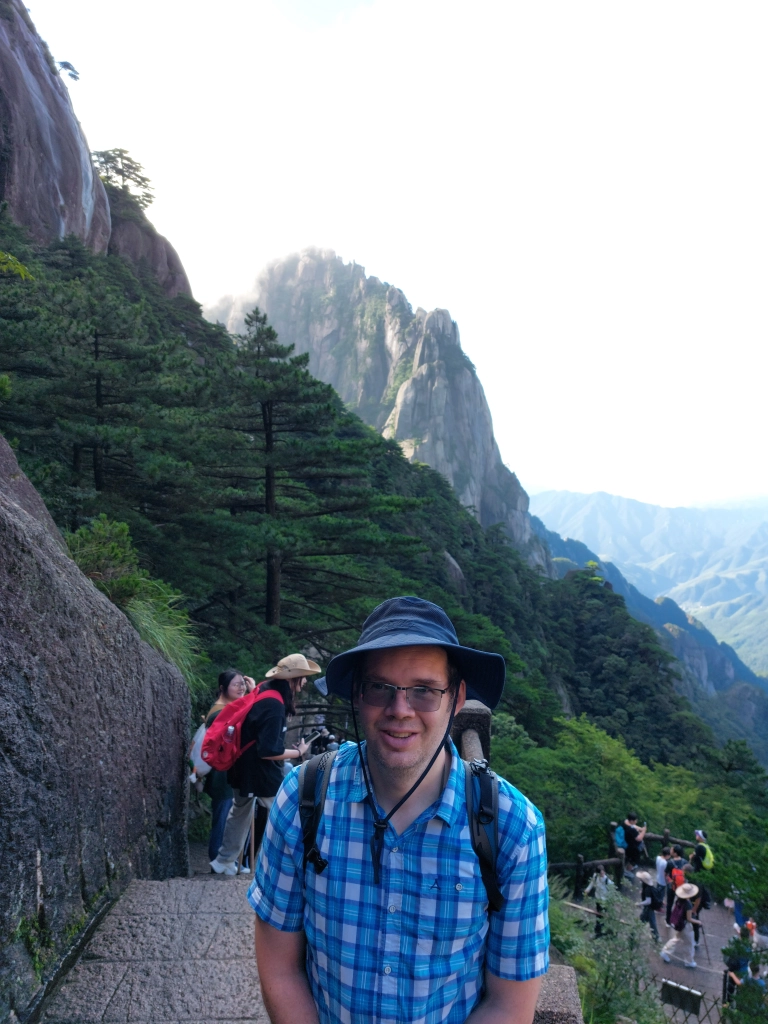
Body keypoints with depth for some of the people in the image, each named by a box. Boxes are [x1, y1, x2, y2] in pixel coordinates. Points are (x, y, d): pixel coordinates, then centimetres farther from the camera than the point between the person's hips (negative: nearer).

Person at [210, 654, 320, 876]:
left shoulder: (264, 690, 0)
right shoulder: (274, 704, -28)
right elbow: (268, 751, -28)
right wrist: (299, 752, -17)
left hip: (244, 766, 10)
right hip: (260, 771, -10)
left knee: (240, 814, 25)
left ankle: (224, 862, 38)